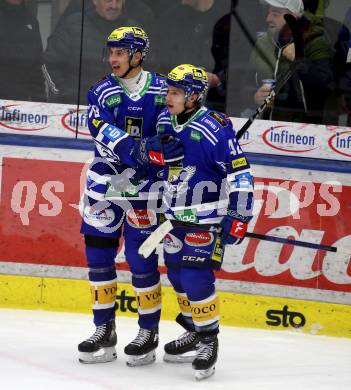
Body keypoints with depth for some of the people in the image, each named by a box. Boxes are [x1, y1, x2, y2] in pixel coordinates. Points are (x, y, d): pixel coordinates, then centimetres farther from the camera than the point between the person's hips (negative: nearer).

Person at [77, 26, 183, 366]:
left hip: (143, 185, -2)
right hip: (104, 181, 3)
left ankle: (148, 333, 9)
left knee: (141, 257, -4)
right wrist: (142, 149, -32)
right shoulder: (102, 92, 0)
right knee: (98, 254, 4)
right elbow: (104, 131, -17)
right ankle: (104, 331, 16)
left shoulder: (161, 90, -2)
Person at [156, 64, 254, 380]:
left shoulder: (215, 129, -20)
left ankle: (209, 340, 3)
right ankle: (194, 332, 31)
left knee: (196, 278, -13)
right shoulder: (165, 122, 2)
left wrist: (238, 218, -19)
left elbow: (240, 174, -18)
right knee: (177, 276, 13)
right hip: (174, 214, 7)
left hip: (206, 218, -7)